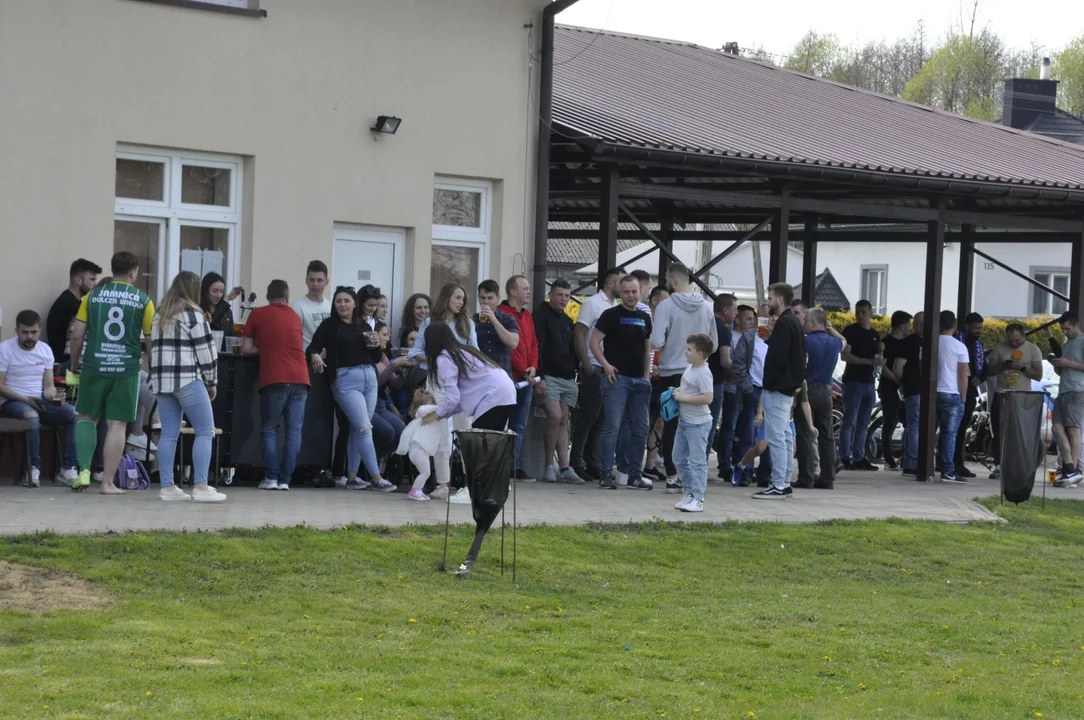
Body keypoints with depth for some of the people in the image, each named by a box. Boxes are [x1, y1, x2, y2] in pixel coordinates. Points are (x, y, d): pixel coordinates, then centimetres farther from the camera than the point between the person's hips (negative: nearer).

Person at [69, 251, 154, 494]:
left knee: (86, 417, 16)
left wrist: (75, 364, 15)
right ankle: (108, 482, 3)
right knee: (117, 424, 3)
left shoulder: (93, 296, 3)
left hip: (95, 365, 1)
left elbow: (77, 335, 1)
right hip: (126, 368, -1)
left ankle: (84, 471, 2)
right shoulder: (143, 300, 0)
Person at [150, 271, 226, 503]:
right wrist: (211, 381, 1)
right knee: (205, 432, -2)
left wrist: (159, 376, 16)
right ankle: (200, 487, -8)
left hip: (162, 380, 7)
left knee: (168, 434, 7)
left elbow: (155, 348, 18)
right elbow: (206, 351, -6)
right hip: (187, 380, -7)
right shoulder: (193, 314, -5)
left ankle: (167, 487, 4)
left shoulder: (160, 316, 17)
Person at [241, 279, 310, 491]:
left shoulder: (258, 314, 9)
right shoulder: (295, 317, 19)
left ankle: (271, 477, -4)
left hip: (274, 380, -2)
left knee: (269, 430, 6)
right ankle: (285, 479, 0)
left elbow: (246, 348, 8)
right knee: (293, 431, 3)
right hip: (300, 379, 3)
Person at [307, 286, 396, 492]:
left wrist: (375, 345, -2)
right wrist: (315, 355, -31)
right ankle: (376, 478, -10)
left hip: (369, 377, 5)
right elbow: (312, 347, -8)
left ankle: (351, 476, 13)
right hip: (346, 379, -5)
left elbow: (376, 359, 18)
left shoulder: (364, 326, 14)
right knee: (364, 428, -11)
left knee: (357, 430, 7)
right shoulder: (329, 325, 1)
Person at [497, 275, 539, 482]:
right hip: (510, 377, -8)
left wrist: (533, 366, -1)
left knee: (519, 426, 9)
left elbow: (533, 343, 16)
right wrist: (524, 371, -11)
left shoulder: (527, 316, 17)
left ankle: (514, 466, 13)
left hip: (527, 379, 8)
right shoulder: (502, 313, -9)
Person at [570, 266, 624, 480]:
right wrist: (586, 365, -15)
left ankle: (592, 463, 14)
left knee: (600, 420, 9)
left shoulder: (613, 308, 17)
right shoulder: (593, 303, -6)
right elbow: (579, 334, -11)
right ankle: (576, 462, -1)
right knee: (588, 418, -6)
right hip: (595, 370, -8)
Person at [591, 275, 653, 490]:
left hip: (639, 381, 6)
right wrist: (606, 365, -17)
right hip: (617, 377, -6)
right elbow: (594, 341, -6)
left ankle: (633, 474, 14)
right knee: (612, 426, -10)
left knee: (640, 429, 7)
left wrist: (647, 376, 11)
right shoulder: (611, 315, -2)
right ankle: (606, 473, -8)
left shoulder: (645, 318, 15)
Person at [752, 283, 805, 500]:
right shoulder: (794, 322, 17)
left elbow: (777, 357, -22)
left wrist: (768, 383, -13)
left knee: (776, 437, -10)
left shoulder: (784, 323, -15)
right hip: (788, 387, 11)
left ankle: (778, 486, -10)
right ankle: (784, 483, 17)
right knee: (784, 437, 13)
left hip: (777, 388, -11)